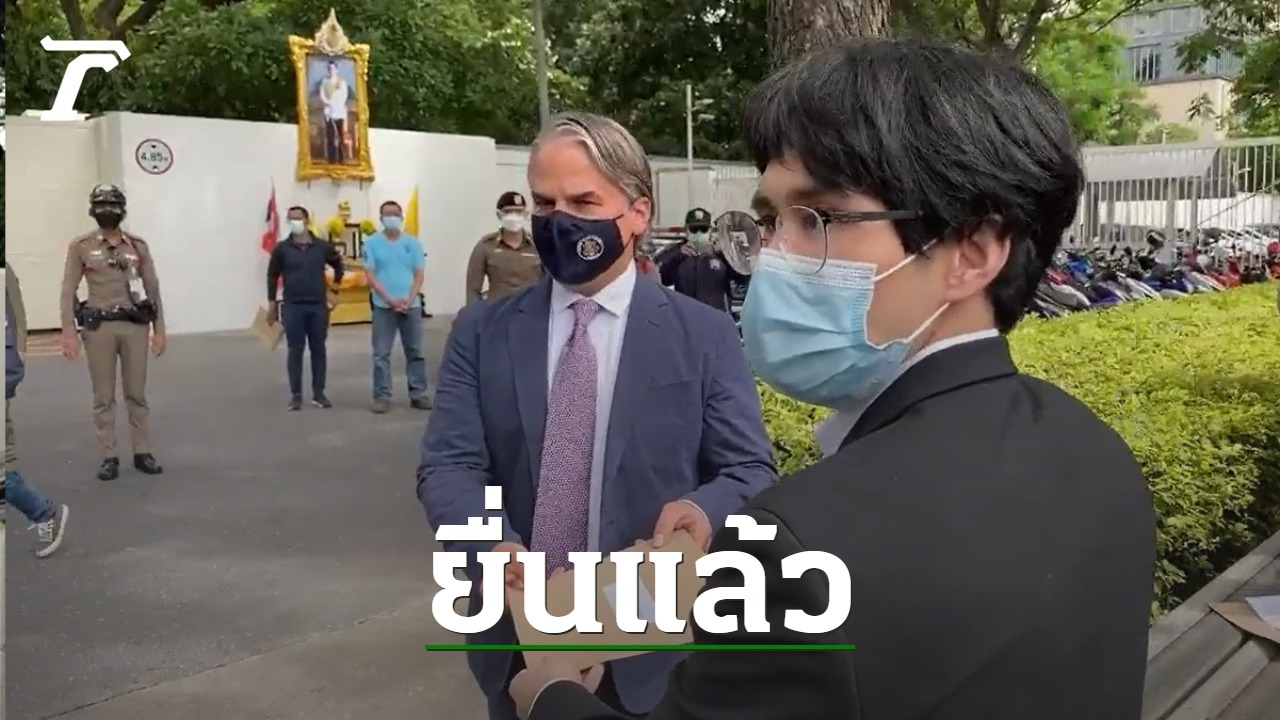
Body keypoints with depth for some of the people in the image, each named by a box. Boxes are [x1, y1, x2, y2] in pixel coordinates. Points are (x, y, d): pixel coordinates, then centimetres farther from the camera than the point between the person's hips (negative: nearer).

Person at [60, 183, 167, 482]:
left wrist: (159, 329, 3)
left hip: (135, 325, 1)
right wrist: (68, 332, -8)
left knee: (136, 392, 7)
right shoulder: (81, 246, 3)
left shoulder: (138, 246, 7)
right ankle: (108, 457, 10)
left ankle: (142, 453, 14)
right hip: (99, 326, -1)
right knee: (104, 396, 3)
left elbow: (153, 289, 9)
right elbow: (68, 291, 0)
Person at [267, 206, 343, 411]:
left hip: (318, 306, 1)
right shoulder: (282, 249, -1)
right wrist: (272, 303, 4)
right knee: (295, 351, 1)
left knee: (319, 350, 5)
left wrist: (335, 285, 12)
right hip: (292, 307, -1)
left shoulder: (323, 247, 1)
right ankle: (296, 395, 8)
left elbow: (338, 264, 18)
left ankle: (318, 393, 13)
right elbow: (272, 276, 6)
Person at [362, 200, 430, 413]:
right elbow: (370, 276, -4)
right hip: (383, 306, -2)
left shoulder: (412, 243, 6)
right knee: (381, 354, -1)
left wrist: (409, 299, -11)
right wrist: (389, 300, -13)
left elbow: (418, 275, 4)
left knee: (415, 352, 6)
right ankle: (382, 396, 4)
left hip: (411, 305, 2)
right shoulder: (372, 243, 1)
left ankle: (418, 394, 12)